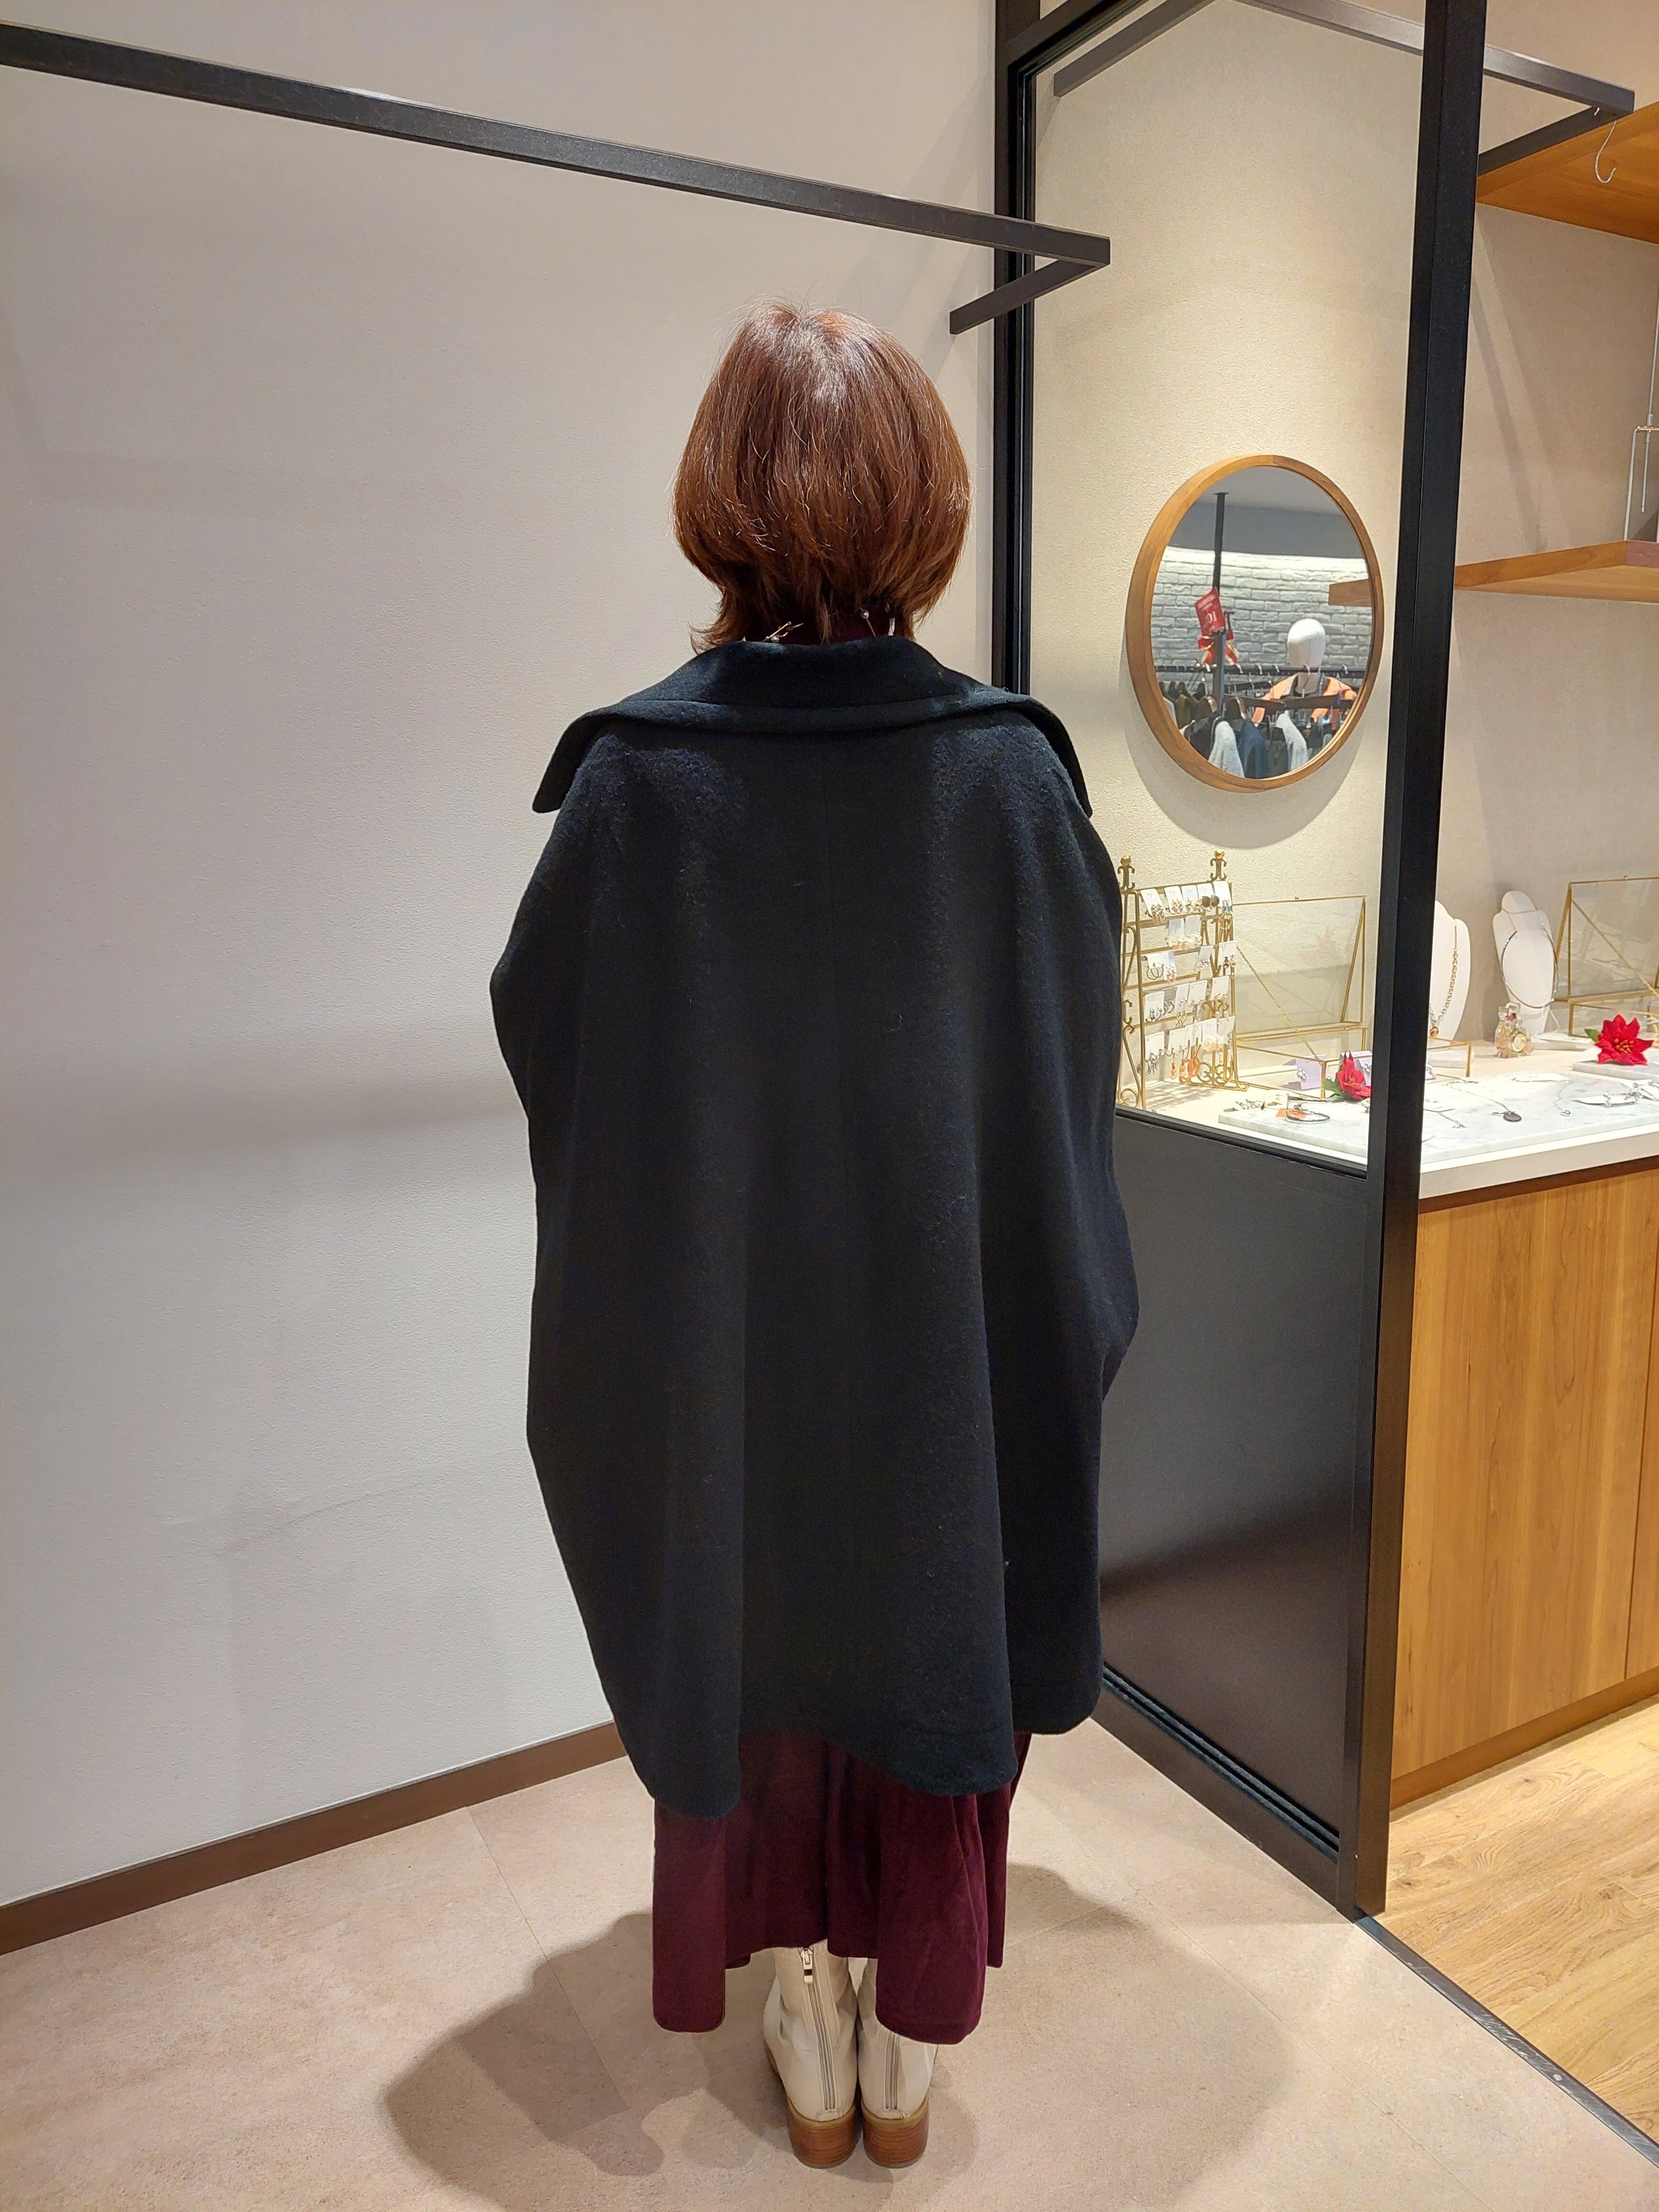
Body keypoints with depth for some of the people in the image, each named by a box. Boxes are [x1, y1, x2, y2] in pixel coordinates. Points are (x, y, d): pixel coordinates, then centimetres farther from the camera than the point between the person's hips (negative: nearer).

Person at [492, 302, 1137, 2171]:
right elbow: (1078, 1065, -2)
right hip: (958, 1348, 1)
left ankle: (812, 2054, 41)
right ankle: (908, 2063, 40)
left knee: (761, 1671, 21)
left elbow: (547, 1041, -4)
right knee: (937, 1670, 20)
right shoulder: (1015, 770, -12)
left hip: (719, 1351, 0)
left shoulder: (638, 779, -17)